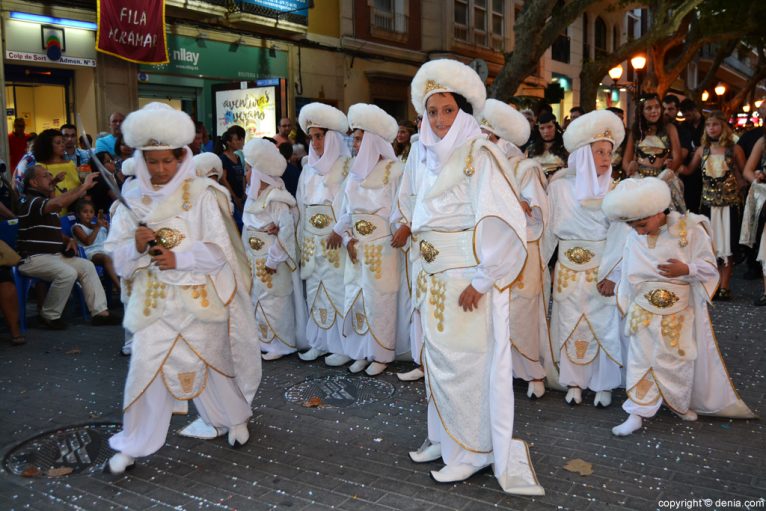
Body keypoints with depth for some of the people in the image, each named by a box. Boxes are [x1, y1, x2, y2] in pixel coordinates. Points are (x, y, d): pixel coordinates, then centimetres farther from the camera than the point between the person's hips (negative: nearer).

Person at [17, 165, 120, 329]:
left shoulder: (47, 200, 18)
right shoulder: (31, 202, -13)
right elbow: (58, 203, -37)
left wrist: (68, 240, 8)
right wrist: (84, 186, -31)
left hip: (53, 254, 10)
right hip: (32, 258, -10)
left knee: (87, 266, -1)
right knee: (67, 273, -29)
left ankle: (100, 312, -4)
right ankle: (49, 316, -10)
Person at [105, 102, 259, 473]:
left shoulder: (201, 195, -9)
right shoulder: (133, 199, 1)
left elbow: (219, 249, -11)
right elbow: (117, 255, 3)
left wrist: (180, 258, -23)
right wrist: (135, 245, -18)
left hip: (199, 297, -2)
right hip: (153, 300, 2)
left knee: (211, 361, 13)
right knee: (145, 367, -3)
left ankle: (236, 417, 38)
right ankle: (132, 445, 14)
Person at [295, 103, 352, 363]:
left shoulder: (347, 168, -4)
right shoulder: (309, 171, 14)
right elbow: (302, 209, 16)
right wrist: (302, 242, 12)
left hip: (337, 244, -6)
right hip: (312, 244, 6)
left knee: (338, 292, -3)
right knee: (315, 291, 8)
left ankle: (342, 346, 6)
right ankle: (319, 343, 18)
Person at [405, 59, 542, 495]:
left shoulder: (479, 155, -13)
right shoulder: (430, 159, 10)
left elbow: (501, 222, -19)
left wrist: (481, 282, -19)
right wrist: (426, 273, 14)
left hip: (468, 279, -8)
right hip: (435, 279, 8)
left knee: (466, 362, 0)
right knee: (439, 358, 15)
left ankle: (473, 451, 15)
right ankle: (446, 438, 30)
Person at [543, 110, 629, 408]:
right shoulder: (559, 187, -1)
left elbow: (620, 236, -9)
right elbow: (549, 230, 3)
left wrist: (612, 276, -15)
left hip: (601, 271, -1)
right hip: (568, 271, 1)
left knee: (603, 325, 3)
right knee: (569, 325, 7)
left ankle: (604, 385, 17)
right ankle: (573, 382, 20)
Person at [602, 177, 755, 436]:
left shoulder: (689, 229, -13)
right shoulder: (633, 239, -2)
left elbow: (709, 266, -10)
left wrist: (686, 269, -27)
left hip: (679, 314, -2)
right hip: (643, 313, 2)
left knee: (679, 361, 11)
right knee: (641, 361, 2)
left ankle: (681, 405, 35)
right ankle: (637, 414, 8)